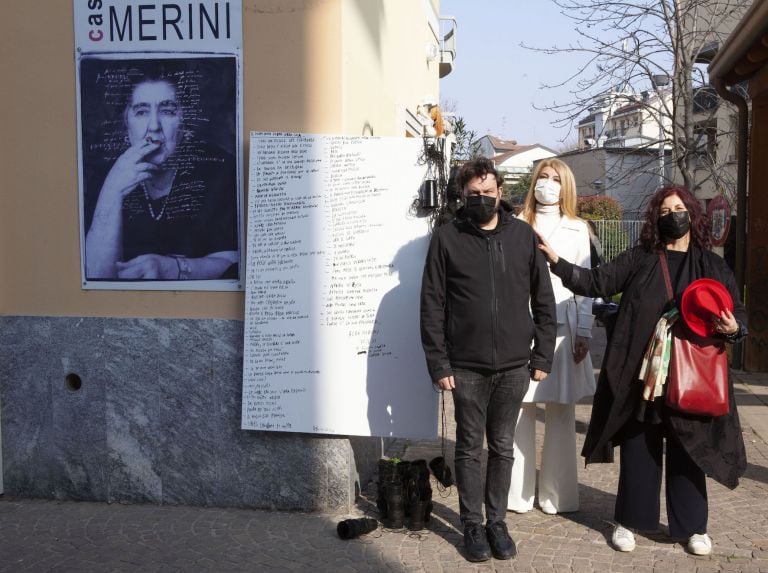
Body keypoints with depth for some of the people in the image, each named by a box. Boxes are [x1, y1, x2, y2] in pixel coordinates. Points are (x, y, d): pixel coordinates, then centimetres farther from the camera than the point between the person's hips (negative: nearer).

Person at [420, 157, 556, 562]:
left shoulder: (523, 235, 3)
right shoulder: (447, 237, -3)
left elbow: (543, 301, 7)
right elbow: (432, 306, -4)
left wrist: (542, 356, 3)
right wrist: (438, 364, -8)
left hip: (514, 365, 2)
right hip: (466, 367, -2)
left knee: (502, 447, 12)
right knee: (470, 448, 8)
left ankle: (497, 521, 27)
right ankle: (473, 525, 22)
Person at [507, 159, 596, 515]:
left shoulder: (577, 229, 14)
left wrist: (583, 333, 1)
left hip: (562, 329, 2)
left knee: (561, 412, 3)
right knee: (520, 409, -1)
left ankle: (557, 493, 13)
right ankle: (519, 492, 10)